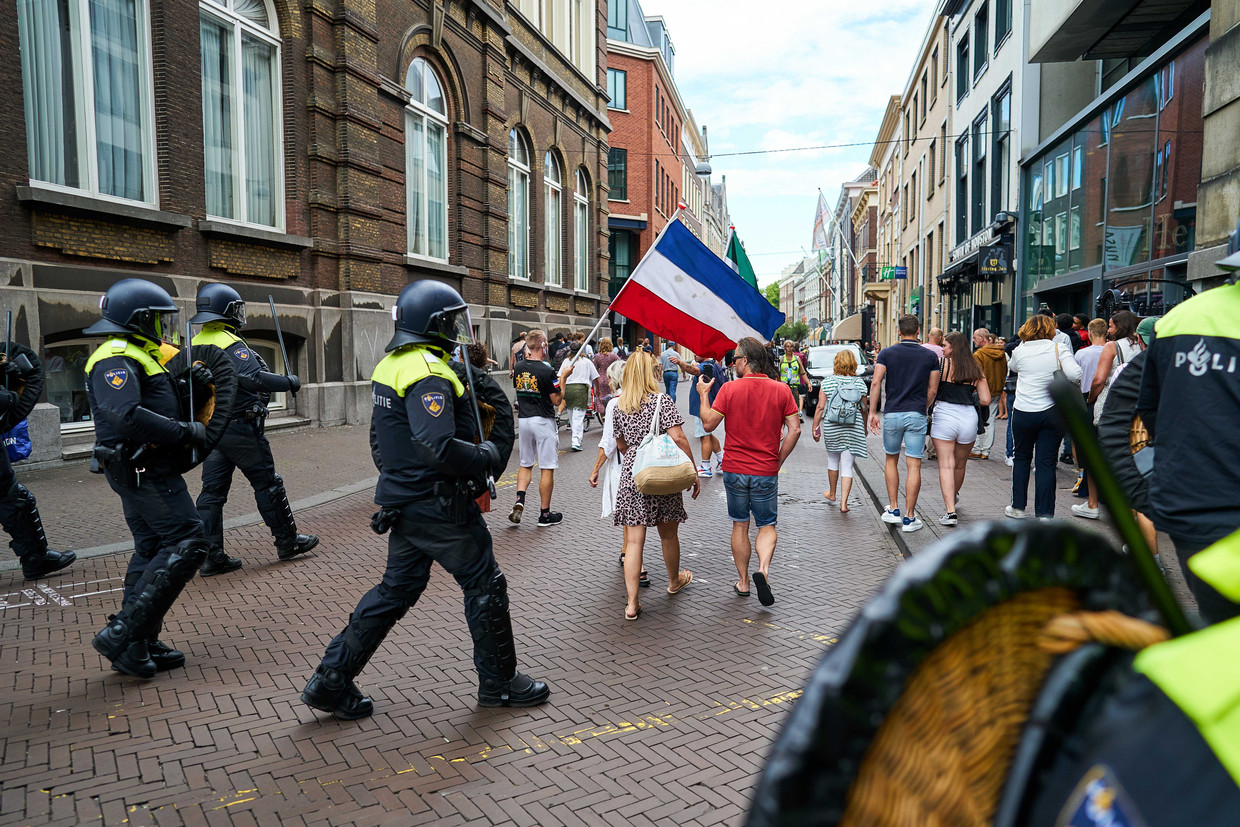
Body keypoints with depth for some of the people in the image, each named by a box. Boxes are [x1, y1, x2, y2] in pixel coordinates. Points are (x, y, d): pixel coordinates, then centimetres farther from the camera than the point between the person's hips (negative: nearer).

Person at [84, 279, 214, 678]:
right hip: (145, 470, -11)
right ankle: (122, 635, -9)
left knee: (153, 550, 14)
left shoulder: (137, 356, 19)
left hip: (147, 470, 11)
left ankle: (140, 645, 20)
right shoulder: (117, 359, -15)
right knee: (187, 544, -12)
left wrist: (191, 384, 8)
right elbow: (127, 416, -30)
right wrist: (186, 432, -24)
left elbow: (162, 405, 25)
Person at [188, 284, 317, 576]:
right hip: (239, 428, -8)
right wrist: (289, 382, -16)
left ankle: (211, 555, 9)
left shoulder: (195, 344, 11)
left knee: (213, 490, 8)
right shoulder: (230, 344, -17)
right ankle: (287, 541, 14)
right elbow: (254, 377, -28)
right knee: (267, 483, 4)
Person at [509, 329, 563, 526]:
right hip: (543, 421, -6)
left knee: (526, 464, 19)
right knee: (547, 468, 2)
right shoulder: (546, 371, -16)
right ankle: (545, 514, 8)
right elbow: (556, 400, -12)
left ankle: (519, 499, -2)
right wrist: (563, 379, 0)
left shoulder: (519, 368, 3)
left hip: (524, 419, 6)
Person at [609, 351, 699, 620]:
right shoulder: (662, 401, -8)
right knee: (668, 535, 19)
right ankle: (674, 580, 41)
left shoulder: (619, 406, 5)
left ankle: (632, 603, -1)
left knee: (633, 541, 2)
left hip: (631, 474, 3)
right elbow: (678, 438, -14)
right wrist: (693, 472, -7)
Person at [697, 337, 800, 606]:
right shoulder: (781, 390, -4)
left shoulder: (730, 389, -9)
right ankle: (763, 568, -12)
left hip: (734, 469, 0)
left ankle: (743, 582, 20)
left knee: (739, 525, 14)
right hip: (766, 472, 0)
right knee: (767, 525, 13)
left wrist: (703, 395, 8)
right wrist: (778, 461, 5)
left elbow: (708, 424, -6)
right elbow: (794, 430, -5)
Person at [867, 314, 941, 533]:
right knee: (914, 466, 1)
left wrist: (872, 412, -3)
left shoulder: (886, 353, 0)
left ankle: (893, 510, 18)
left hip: (892, 414, 1)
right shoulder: (930, 356, 2)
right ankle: (909, 517, 2)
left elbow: (876, 383, -8)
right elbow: (932, 390, 5)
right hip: (916, 415, -1)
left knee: (891, 460, 18)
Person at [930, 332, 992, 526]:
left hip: (944, 416, -4)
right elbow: (985, 401, 4)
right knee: (960, 465, 21)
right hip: (968, 417, 4)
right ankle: (952, 498, 44)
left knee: (946, 466, -2)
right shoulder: (976, 370, 7)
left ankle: (950, 511, -10)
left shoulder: (941, 364, -4)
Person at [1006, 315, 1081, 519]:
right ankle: (1044, 514, 2)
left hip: (1023, 412, 1)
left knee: (1021, 457, 16)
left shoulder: (1020, 351, 1)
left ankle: (1018, 507, 21)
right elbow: (1075, 375, -14)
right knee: (1046, 462, 2)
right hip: (1052, 412, -1)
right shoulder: (1059, 348, -4)